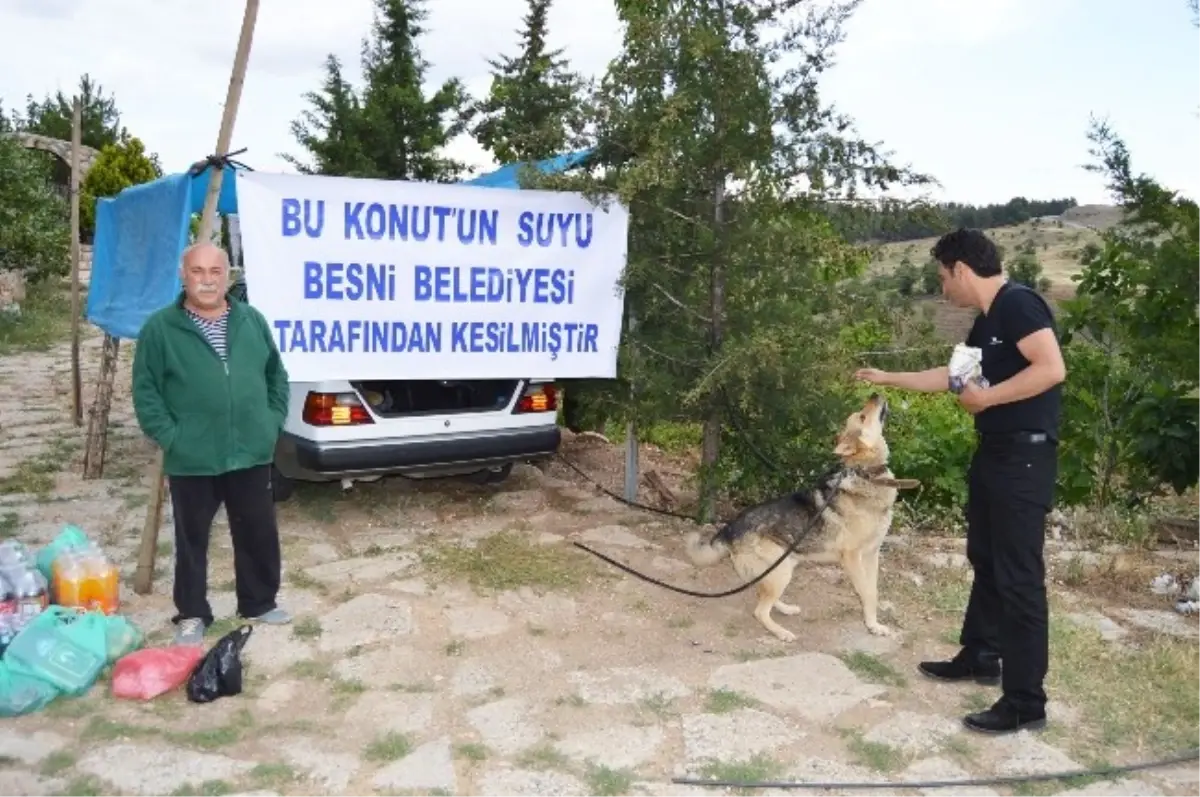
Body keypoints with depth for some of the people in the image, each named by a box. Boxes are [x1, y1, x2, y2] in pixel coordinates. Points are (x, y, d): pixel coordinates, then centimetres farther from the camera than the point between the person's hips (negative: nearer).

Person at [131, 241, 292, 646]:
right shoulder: (160, 328, -6)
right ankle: (191, 615, 28)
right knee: (192, 540, 11)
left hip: (252, 454, 3)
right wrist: (169, 437, -11)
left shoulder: (252, 321, 5)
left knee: (259, 534, 14)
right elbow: (145, 392, -4)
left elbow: (277, 375, 13)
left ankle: (259, 602, 33)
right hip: (191, 461, -3)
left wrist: (273, 422, 5)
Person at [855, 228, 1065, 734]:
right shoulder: (986, 322, 15)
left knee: (1019, 576, -5)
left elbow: (1052, 369, -25)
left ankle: (1026, 702, 3)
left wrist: (986, 397, -17)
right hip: (994, 453, 10)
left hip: (1025, 457, -10)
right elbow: (950, 376, 27)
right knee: (984, 561, 19)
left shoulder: (1018, 304, -14)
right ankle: (980, 657, 35)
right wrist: (886, 378, 32)